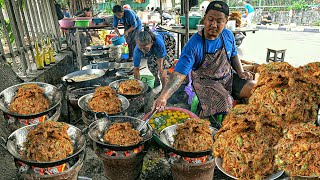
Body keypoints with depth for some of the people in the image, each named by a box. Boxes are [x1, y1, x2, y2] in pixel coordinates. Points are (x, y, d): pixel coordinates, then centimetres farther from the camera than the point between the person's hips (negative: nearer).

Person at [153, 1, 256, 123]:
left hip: (228, 77, 6)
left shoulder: (228, 35, -3)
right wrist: (163, 96, -43)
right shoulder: (193, 45, -22)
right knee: (224, 103, -31)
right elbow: (179, 74, -28)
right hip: (205, 82, -6)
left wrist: (241, 72, 0)